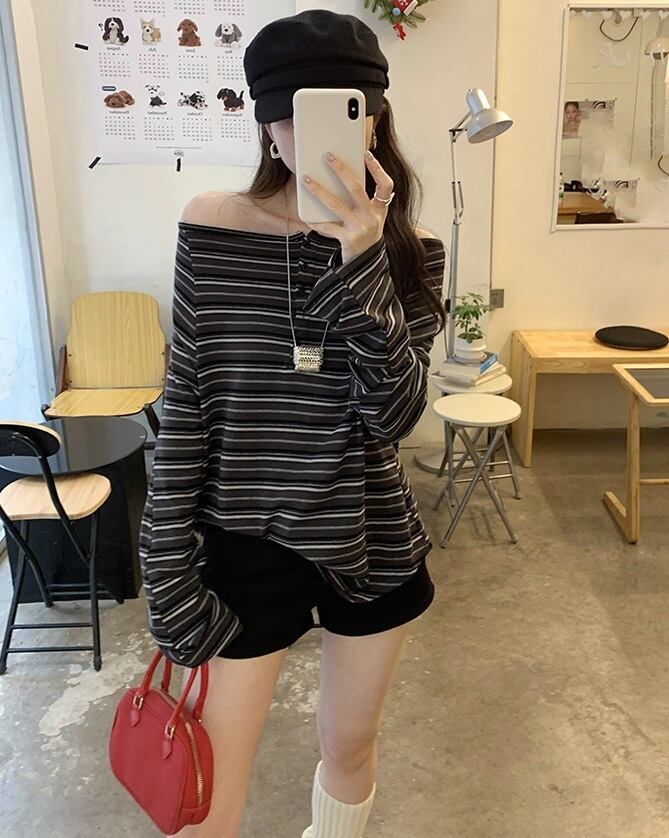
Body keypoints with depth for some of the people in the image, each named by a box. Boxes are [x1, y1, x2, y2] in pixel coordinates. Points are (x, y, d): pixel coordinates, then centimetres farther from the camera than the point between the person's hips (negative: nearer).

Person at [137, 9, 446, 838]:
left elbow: (394, 415, -16)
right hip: (245, 544, -1)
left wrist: (363, 262, -26)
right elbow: (182, 409, -7)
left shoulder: (410, 249, -4)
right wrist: (169, 568, -7)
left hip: (371, 543, 2)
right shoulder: (212, 226, -9)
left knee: (349, 747, 23)